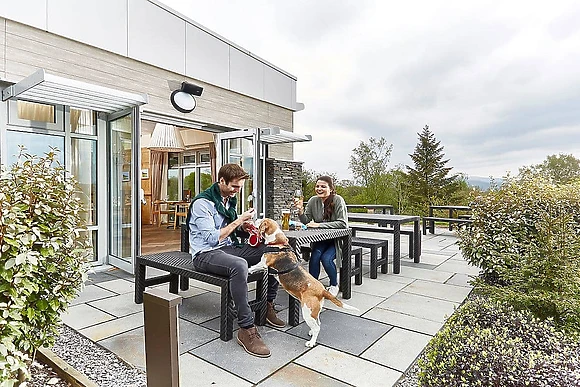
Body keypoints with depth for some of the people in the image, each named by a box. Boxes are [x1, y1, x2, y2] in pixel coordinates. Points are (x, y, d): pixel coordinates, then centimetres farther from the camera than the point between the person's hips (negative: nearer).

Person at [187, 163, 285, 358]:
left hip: (229, 247, 8)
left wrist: (243, 227, 0)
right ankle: (246, 328, -31)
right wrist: (238, 221, -20)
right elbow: (211, 239, -22)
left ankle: (268, 306, 6)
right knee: (239, 265, -40)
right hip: (206, 253, -8)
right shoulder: (202, 203, -15)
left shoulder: (229, 199, 11)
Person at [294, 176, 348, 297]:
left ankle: (334, 285, 5)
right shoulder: (313, 201, -3)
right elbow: (306, 221, -1)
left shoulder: (338, 200, -15)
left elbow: (343, 223, -21)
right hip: (320, 239, 3)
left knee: (326, 258, -24)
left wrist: (319, 225, -25)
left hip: (337, 238, -3)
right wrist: (300, 210, -22)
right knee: (315, 256, -24)